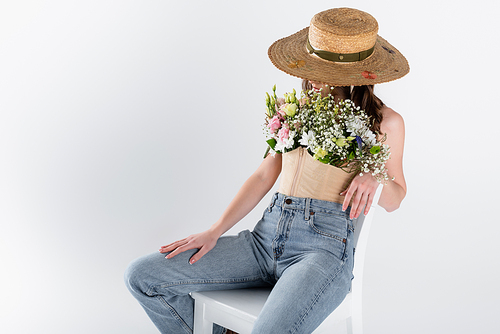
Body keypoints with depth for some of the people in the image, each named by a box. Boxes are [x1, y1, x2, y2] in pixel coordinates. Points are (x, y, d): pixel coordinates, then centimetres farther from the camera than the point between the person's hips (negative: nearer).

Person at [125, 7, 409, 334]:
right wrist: (214, 232, 7)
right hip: (266, 236, 5)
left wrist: (374, 175, -10)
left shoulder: (385, 122, 4)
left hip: (325, 244, -5)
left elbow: (394, 200, 14)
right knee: (142, 274, -6)